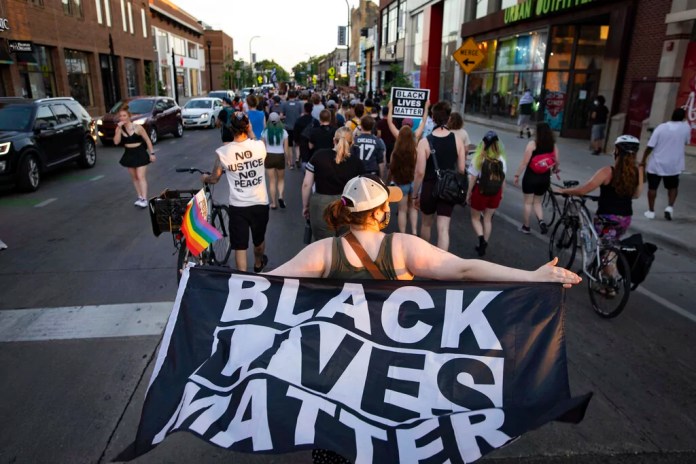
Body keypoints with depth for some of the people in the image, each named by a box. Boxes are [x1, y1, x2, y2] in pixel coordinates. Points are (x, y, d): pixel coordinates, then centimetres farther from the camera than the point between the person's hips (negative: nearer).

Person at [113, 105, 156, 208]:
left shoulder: (137, 127, -12)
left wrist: (152, 153, -8)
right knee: (134, 177, 10)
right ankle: (139, 197, 19)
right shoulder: (119, 129, 0)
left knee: (141, 177, -10)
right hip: (129, 154, 5)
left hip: (140, 153, -5)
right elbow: (116, 142, -13)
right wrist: (119, 128, -18)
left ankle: (144, 199, -14)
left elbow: (147, 140, -6)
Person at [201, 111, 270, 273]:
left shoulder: (223, 152, -11)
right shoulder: (260, 146, -10)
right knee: (259, 239, 26)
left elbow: (214, 179, 4)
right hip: (260, 203, 2)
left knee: (240, 246, 5)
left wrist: (204, 178, 24)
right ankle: (258, 264, 51)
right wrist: (250, 131, 15)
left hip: (238, 206, -2)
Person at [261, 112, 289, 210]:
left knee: (272, 181, 9)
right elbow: (286, 149, -3)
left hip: (269, 157, 0)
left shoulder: (265, 132, -4)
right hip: (280, 157, 0)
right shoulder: (283, 132, -5)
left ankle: (273, 203, 11)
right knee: (281, 180, 18)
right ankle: (281, 196, -5)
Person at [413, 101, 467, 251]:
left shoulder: (425, 142, -13)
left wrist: (415, 194, -3)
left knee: (426, 223, 22)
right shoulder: (457, 140, -3)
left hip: (430, 188, -1)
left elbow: (420, 172, -14)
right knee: (443, 229, 1)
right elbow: (461, 169, 1)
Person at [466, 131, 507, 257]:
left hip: (480, 191, -3)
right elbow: (503, 179, 2)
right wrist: (501, 193, 15)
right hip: (495, 193, 3)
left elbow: (473, 179, -12)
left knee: (475, 218, 14)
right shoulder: (502, 160, -5)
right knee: (488, 219, 17)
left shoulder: (478, 159, -15)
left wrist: (468, 194, -2)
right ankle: (484, 244, 23)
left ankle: (481, 238, -9)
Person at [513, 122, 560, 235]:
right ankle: (541, 221, -1)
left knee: (528, 202, 8)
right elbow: (556, 163, 6)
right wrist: (555, 169, 28)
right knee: (537, 202, 20)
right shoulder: (553, 146, 1)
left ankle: (525, 226, 16)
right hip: (544, 178, 4)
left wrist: (517, 175, -7)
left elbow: (524, 162, -14)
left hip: (531, 177, -4)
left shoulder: (532, 144, -12)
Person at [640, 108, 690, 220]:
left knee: (652, 188, 11)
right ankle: (670, 207, 3)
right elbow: (687, 142, 13)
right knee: (673, 187, 20)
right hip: (673, 165, 2)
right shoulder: (686, 127, -5)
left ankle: (651, 211, 14)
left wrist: (643, 160, -2)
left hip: (656, 164, -2)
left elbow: (650, 146, -13)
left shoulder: (661, 127, -11)